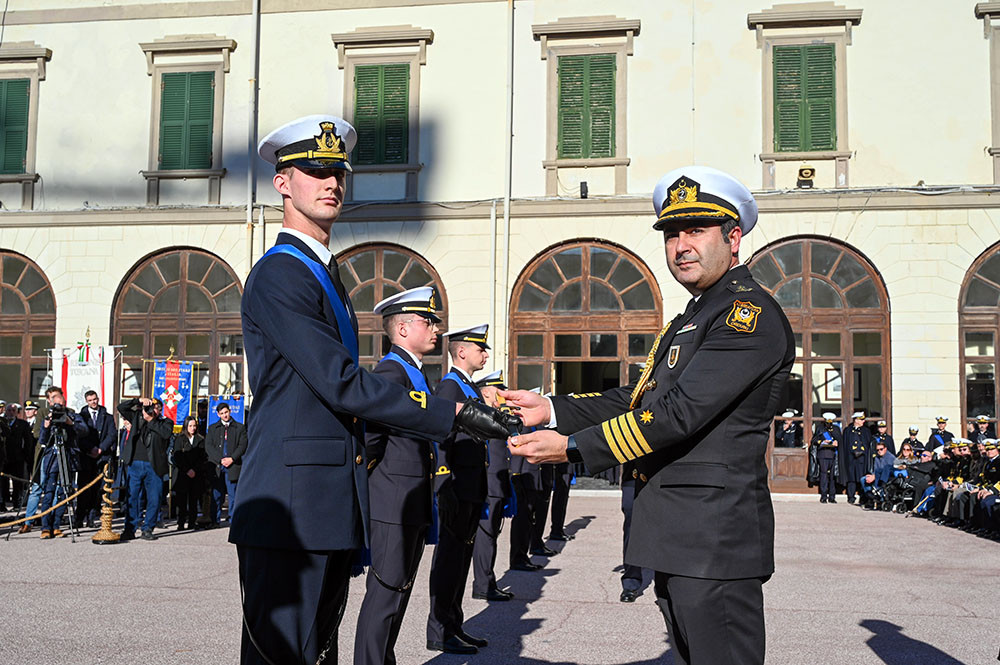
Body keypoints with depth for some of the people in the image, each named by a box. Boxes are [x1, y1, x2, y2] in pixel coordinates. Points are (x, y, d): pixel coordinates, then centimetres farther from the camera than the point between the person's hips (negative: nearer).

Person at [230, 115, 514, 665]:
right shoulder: (278, 275, -12)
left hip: (331, 505, 10)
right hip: (290, 505, -10)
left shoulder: (326, 273, 20)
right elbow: (343, 385, -20)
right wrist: (456, 413, -19)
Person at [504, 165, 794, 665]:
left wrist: (573, 447, -21)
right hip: (678, 541, 10)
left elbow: (682, 411, -22)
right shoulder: (688, 322, 21)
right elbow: (636, 400, 18)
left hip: (715, 538, -10)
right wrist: (552, 411, 5)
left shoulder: (750, 313, -13)